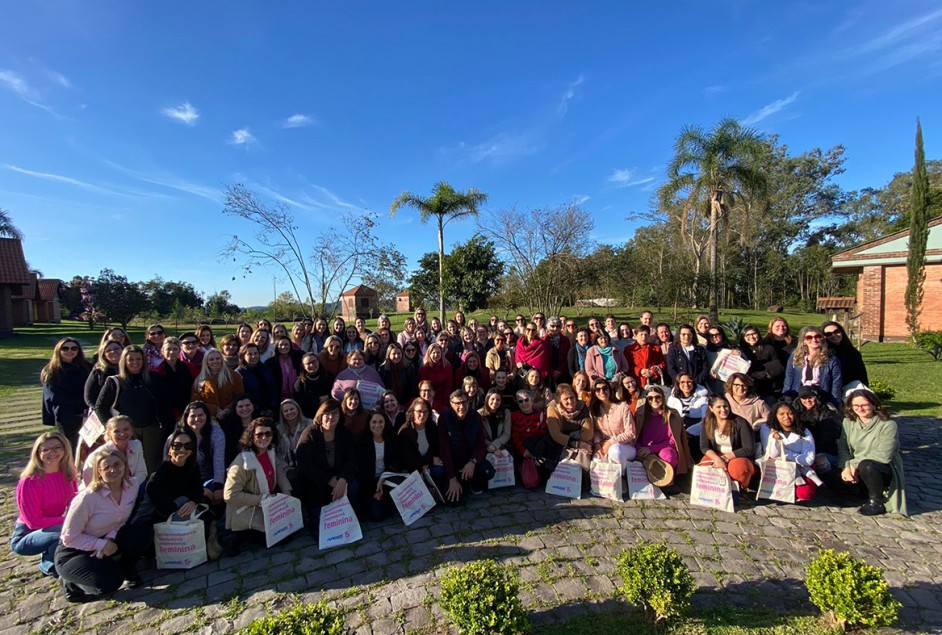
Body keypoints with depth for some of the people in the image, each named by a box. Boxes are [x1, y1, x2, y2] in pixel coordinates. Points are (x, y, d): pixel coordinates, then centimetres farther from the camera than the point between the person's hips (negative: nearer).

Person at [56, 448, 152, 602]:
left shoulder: (132, 485, -11)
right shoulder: (88, 498, -26)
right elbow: (69, 538, -17)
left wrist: (110, 538, -17)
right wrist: (102, 545, -23)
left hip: (106, 540, 5)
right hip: (73, 553, -5)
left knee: (144, 532, -22)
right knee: (111, 581, -27)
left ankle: (126, 569, 5)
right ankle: (70, 583, 4)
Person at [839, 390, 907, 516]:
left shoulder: (888, 425, -15)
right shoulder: (848, 422, -1)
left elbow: (884, 455, -23)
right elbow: (842, 448, -5)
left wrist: (855, 464, -24)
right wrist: (846, 466, -22)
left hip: (885, 470, -5)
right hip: (857, 469, 5)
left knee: (866, 465, -37)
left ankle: (877, 503, -11)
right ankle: (865, 489, 12)